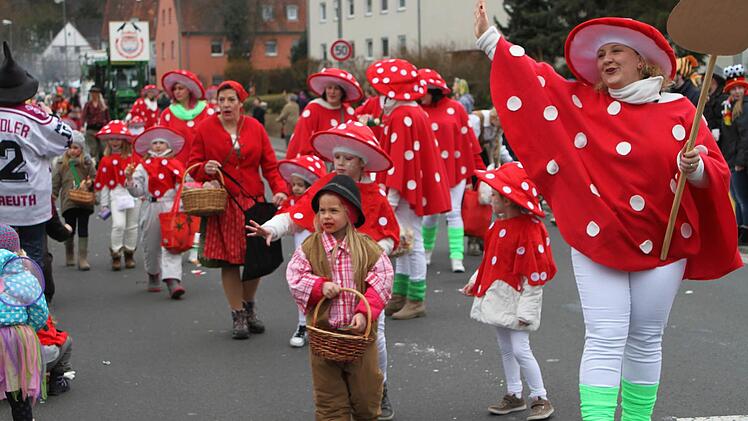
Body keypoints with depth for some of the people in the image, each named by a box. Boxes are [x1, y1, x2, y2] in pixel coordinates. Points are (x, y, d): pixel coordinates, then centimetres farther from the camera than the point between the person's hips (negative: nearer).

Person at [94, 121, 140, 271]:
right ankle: (116, 255, -3)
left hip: (134, 194, 2)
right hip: (116, 195, -2)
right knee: (118, 225, -15)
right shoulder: (106, 160, 3)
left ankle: (129, 253, 25)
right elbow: (102, 183, 6)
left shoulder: (133, 157, 4)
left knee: (132, 226, 10)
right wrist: (104, 203, 5)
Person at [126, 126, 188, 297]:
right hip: (150, 209, 2)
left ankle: (173, 281, -22)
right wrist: (129, 178, -13)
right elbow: (137, 191, 3)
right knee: (151, 245, 12)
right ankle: (153, 276, 35)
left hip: (171, 208, -1)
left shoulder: (176, 166, 9)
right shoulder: (143, 166, 8)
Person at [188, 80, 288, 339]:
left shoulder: (255, 128, 5)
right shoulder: (206, 129, 1)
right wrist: (205, 168, -16)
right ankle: (238, 316, 12)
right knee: (228, 261, -2)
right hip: (222, 205, -2)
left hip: (253, 202, 2)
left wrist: (279, 189, -11)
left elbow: (270, 165, 4)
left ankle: (249, 307, 29)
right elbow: (193, 165, 6)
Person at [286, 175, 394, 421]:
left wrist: (364, 313, -20)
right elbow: (294, 276, -5)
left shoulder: (367, 248, -3)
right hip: (323, 333, 0)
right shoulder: (309, 248, 0)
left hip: (360, 333, 0)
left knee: (365, 392, 11)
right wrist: (320, 286, -21)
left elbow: (382, 281, -9)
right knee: (329, 398, 8)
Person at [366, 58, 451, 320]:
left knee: (411, 242, -4)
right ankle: (400, 296, 24)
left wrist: (392, 193, -22)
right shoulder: (414, 112, 15)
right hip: (413, 187, 11)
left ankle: (416, 300, 2)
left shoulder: (402, 116, -18)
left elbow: (400, 156, -22)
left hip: (409, 188, -11)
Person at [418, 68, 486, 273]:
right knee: (430, 213, 8)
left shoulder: (454, 108, -2)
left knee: (454, 213, -1)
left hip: (455, 169, -1)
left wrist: (478, 165, 4)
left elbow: (468, 137, 2)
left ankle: (457, 257, 0)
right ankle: (426, 251, 28)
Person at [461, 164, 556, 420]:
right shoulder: (499, 224, 7)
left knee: (520, 349, -8)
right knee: (505, 348, 15)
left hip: (516, 297, -9)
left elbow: (534, 274, -19)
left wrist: (526, 310, -19)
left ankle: (540, 399, 4)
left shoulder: (528, 230, -20)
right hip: (497, 294, 9)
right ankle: (514, 396, 26)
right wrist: (475, 282, 22)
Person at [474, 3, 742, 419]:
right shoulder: (582, 103, 4)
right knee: (605, 341, -6)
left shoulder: (678, 111, 0)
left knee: (646, 341, 11)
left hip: (661, 243, 1)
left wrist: (696, 168, -21)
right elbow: (532, 77, 5)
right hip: (598, 240, 0)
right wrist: (490, 38, 4)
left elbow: (717, 172, 0)